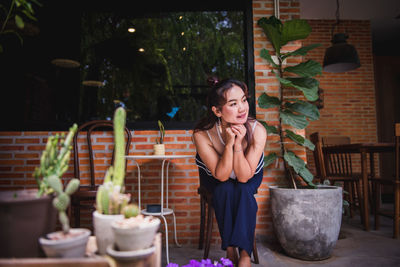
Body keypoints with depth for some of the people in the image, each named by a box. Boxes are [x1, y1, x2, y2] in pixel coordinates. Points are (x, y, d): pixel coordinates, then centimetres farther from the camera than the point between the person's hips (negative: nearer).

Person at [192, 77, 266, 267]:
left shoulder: (257, 130, -31)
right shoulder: (202, 134, -32)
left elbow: (244, 176, -28)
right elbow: (221, 176, -28)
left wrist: (238, 144, -42)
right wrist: (229, 144, -42)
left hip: (249, 176, 1)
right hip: (215, 179, 0)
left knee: (243, 191, -29)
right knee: (225, 190, -30)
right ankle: (230, 251, -16)